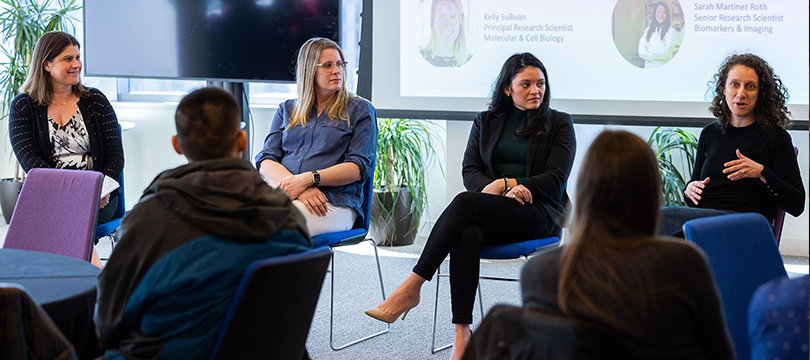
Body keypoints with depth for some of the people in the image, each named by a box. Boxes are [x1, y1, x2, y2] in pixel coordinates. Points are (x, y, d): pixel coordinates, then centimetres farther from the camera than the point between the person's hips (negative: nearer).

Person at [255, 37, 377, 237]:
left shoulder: (361, 110, 15)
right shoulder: (286, 110, 24)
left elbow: (359, 167, 2)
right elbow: (265, 161, 11)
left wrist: (307, 179, -13)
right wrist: (301, 189, -11)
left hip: (334, 200, -3)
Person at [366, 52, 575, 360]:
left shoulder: (559, 124, 9)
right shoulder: (485, 122, 19)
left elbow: (555, 180, 0)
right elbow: (470, 172, 9)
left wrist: (505, 184, -11)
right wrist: (502, 189, -11)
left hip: (539, 213, -3)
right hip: (490, 213, 3)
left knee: (465, 202, -33)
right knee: (466, 235, -36)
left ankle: (411, 288, -35)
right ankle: (462, 332, -39)